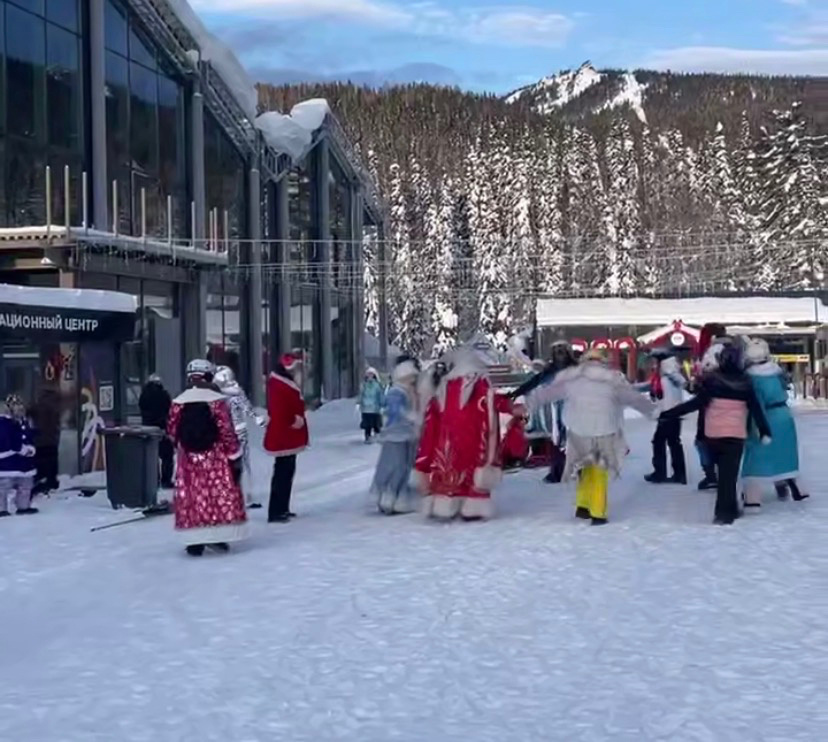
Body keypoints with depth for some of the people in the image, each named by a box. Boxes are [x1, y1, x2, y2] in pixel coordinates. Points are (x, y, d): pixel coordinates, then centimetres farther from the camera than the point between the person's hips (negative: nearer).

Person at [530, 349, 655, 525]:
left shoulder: (569, 378, 6)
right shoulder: (613, 378, -1)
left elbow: (547, 391, 18)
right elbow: (634, 397, 7)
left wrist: (529, 402, 34)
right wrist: (652, 410, 21)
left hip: (579, 432, 2)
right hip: (604, 432, -2)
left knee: (587, 468, 20)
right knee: (599, 474, 8)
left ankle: (583, 506, 15)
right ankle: (598, 513, 10)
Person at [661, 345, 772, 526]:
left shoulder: (712, 379, -6)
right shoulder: (744, 382, 0)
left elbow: (697, 403, -12)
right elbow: (756, 409, 3)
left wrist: (666, 413, -11)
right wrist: (765, 431, 12)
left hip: (712, 434, 1)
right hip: (735, 434, -1)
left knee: (723, 472, 20)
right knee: (729, 473, 2)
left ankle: (730, 509, 27)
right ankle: (724, 513, -4)